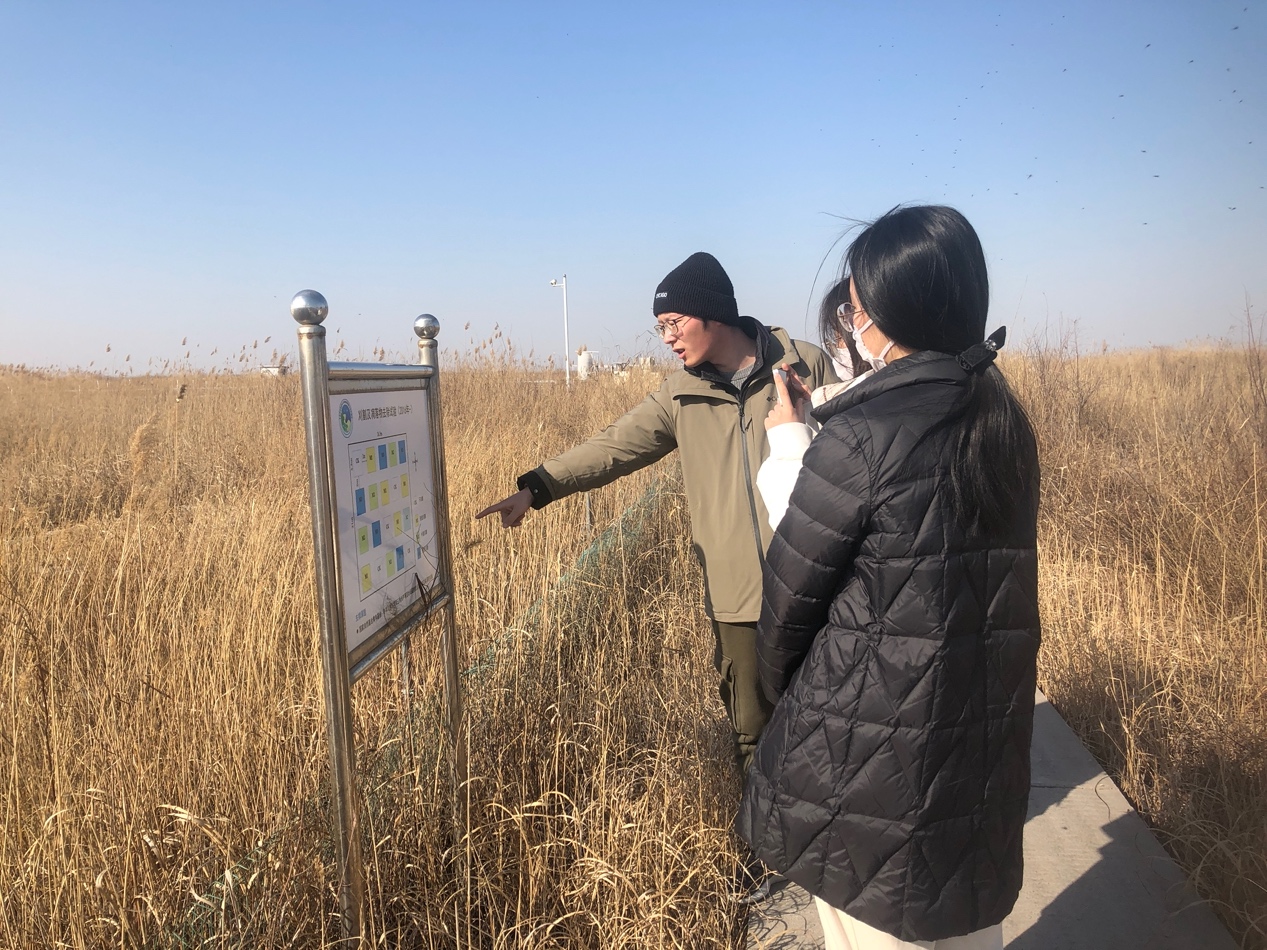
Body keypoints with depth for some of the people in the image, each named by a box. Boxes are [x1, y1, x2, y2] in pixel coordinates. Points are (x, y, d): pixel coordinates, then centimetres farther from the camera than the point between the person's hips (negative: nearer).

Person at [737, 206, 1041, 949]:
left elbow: (793, 587, -12)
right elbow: (995, 575, 8)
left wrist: (782, 681, 7)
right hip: (985, 736, 7)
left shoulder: (863, 435, -20)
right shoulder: (1005, 421, 1)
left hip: (876, 746, -6)